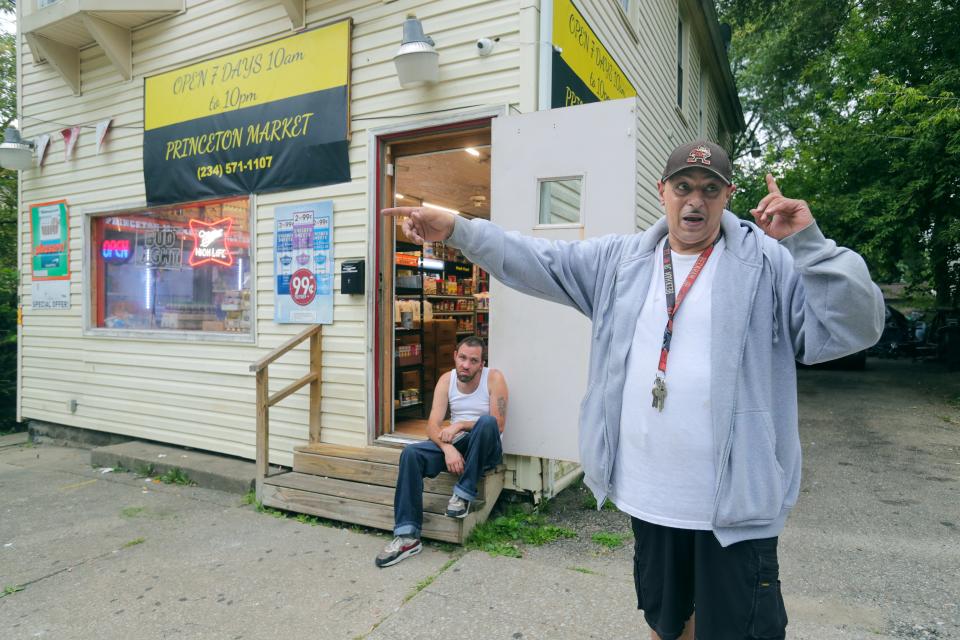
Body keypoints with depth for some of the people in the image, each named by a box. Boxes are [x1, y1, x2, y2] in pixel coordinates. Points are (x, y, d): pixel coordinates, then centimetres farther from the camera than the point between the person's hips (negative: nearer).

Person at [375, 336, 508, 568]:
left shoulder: (494, 378, -11)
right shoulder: (446, 380, -1)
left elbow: (497, 425, -16)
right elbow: (433, 425, -9)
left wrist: (461, 425, -24)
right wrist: (447, 447, -29)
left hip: (485, 449, -3)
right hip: (454, 445, 4)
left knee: (486, 422, -36)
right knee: (411, 453, -22)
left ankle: (464, 494, -23)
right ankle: (407, 535, -22)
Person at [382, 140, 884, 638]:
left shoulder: (772, 262, -4)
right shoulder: (620, 260, 6)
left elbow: (855, 328, -9)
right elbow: (539, 262, 3)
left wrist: (808, 243, -20)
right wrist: (457, 230, -5)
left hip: (735, 503, -3)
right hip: (647, 496, 4)